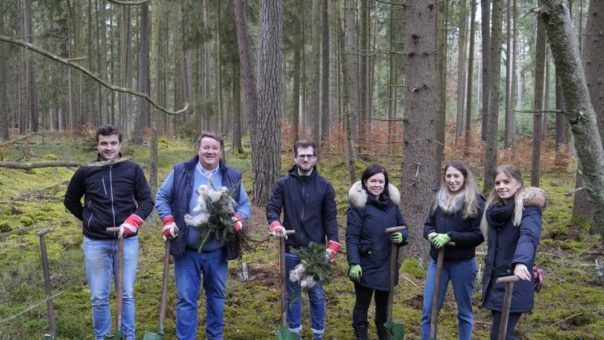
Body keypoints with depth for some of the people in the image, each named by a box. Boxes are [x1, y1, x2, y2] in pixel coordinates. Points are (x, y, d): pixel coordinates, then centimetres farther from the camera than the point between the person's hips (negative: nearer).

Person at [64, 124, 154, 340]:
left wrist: (132, 221, -17)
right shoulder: (85, 172, 1)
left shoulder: (133, 170, -1)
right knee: (99, 297, 6)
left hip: (127, 241, 0)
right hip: (95, 243, 0)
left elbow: (147, 201, -1)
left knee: (127, 295, 9)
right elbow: (70, 200, 16)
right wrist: (88, 219, 7)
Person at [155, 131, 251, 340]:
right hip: (187, 250, -2)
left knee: (217, 297, 16)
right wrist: (168, 221, -10)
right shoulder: (181, 172, -1)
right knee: (186, 299, 2)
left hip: (217, 252, 2)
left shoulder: (232, 176, 5)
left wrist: (238, 218, -11)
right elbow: (162, 197, 5)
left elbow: (245, 204, 10)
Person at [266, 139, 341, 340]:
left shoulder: (325, 186, 0)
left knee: (316, 294, 9)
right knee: (292, 294, 12)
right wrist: (275, 224, -24)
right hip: (291, 250, 1)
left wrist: (333, 244, -10)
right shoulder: (284, 184, 0)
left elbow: (330, 218, 0)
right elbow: (272, 208, -2)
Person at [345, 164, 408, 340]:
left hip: (387, 265, 5)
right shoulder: (358, 204, -10)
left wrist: (402, 236, -11)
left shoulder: (392, 203, 6)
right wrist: (354, 263, -22)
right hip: (366, 265, -5)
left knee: (383, 305, 19)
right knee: (362, 304, 8)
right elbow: (351, 237, -14)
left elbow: (403, 228, 12)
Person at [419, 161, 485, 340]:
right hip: (437, 261, 4)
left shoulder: (475, 201, -9)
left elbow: (479, 235, -13)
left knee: (464, 311, 13)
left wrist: (450, 237, -21)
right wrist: (432, 235, -14)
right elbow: (428, 225, 9)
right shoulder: (439, 198, 5)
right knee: (428, 310, 8)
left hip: (463, 263, -4)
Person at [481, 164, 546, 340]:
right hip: (495, 279, 7)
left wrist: (521, 262, -47)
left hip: (515, 283, -7)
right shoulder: (494, 208, 14)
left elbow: (529, 236, -33)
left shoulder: (529, 207, -14)